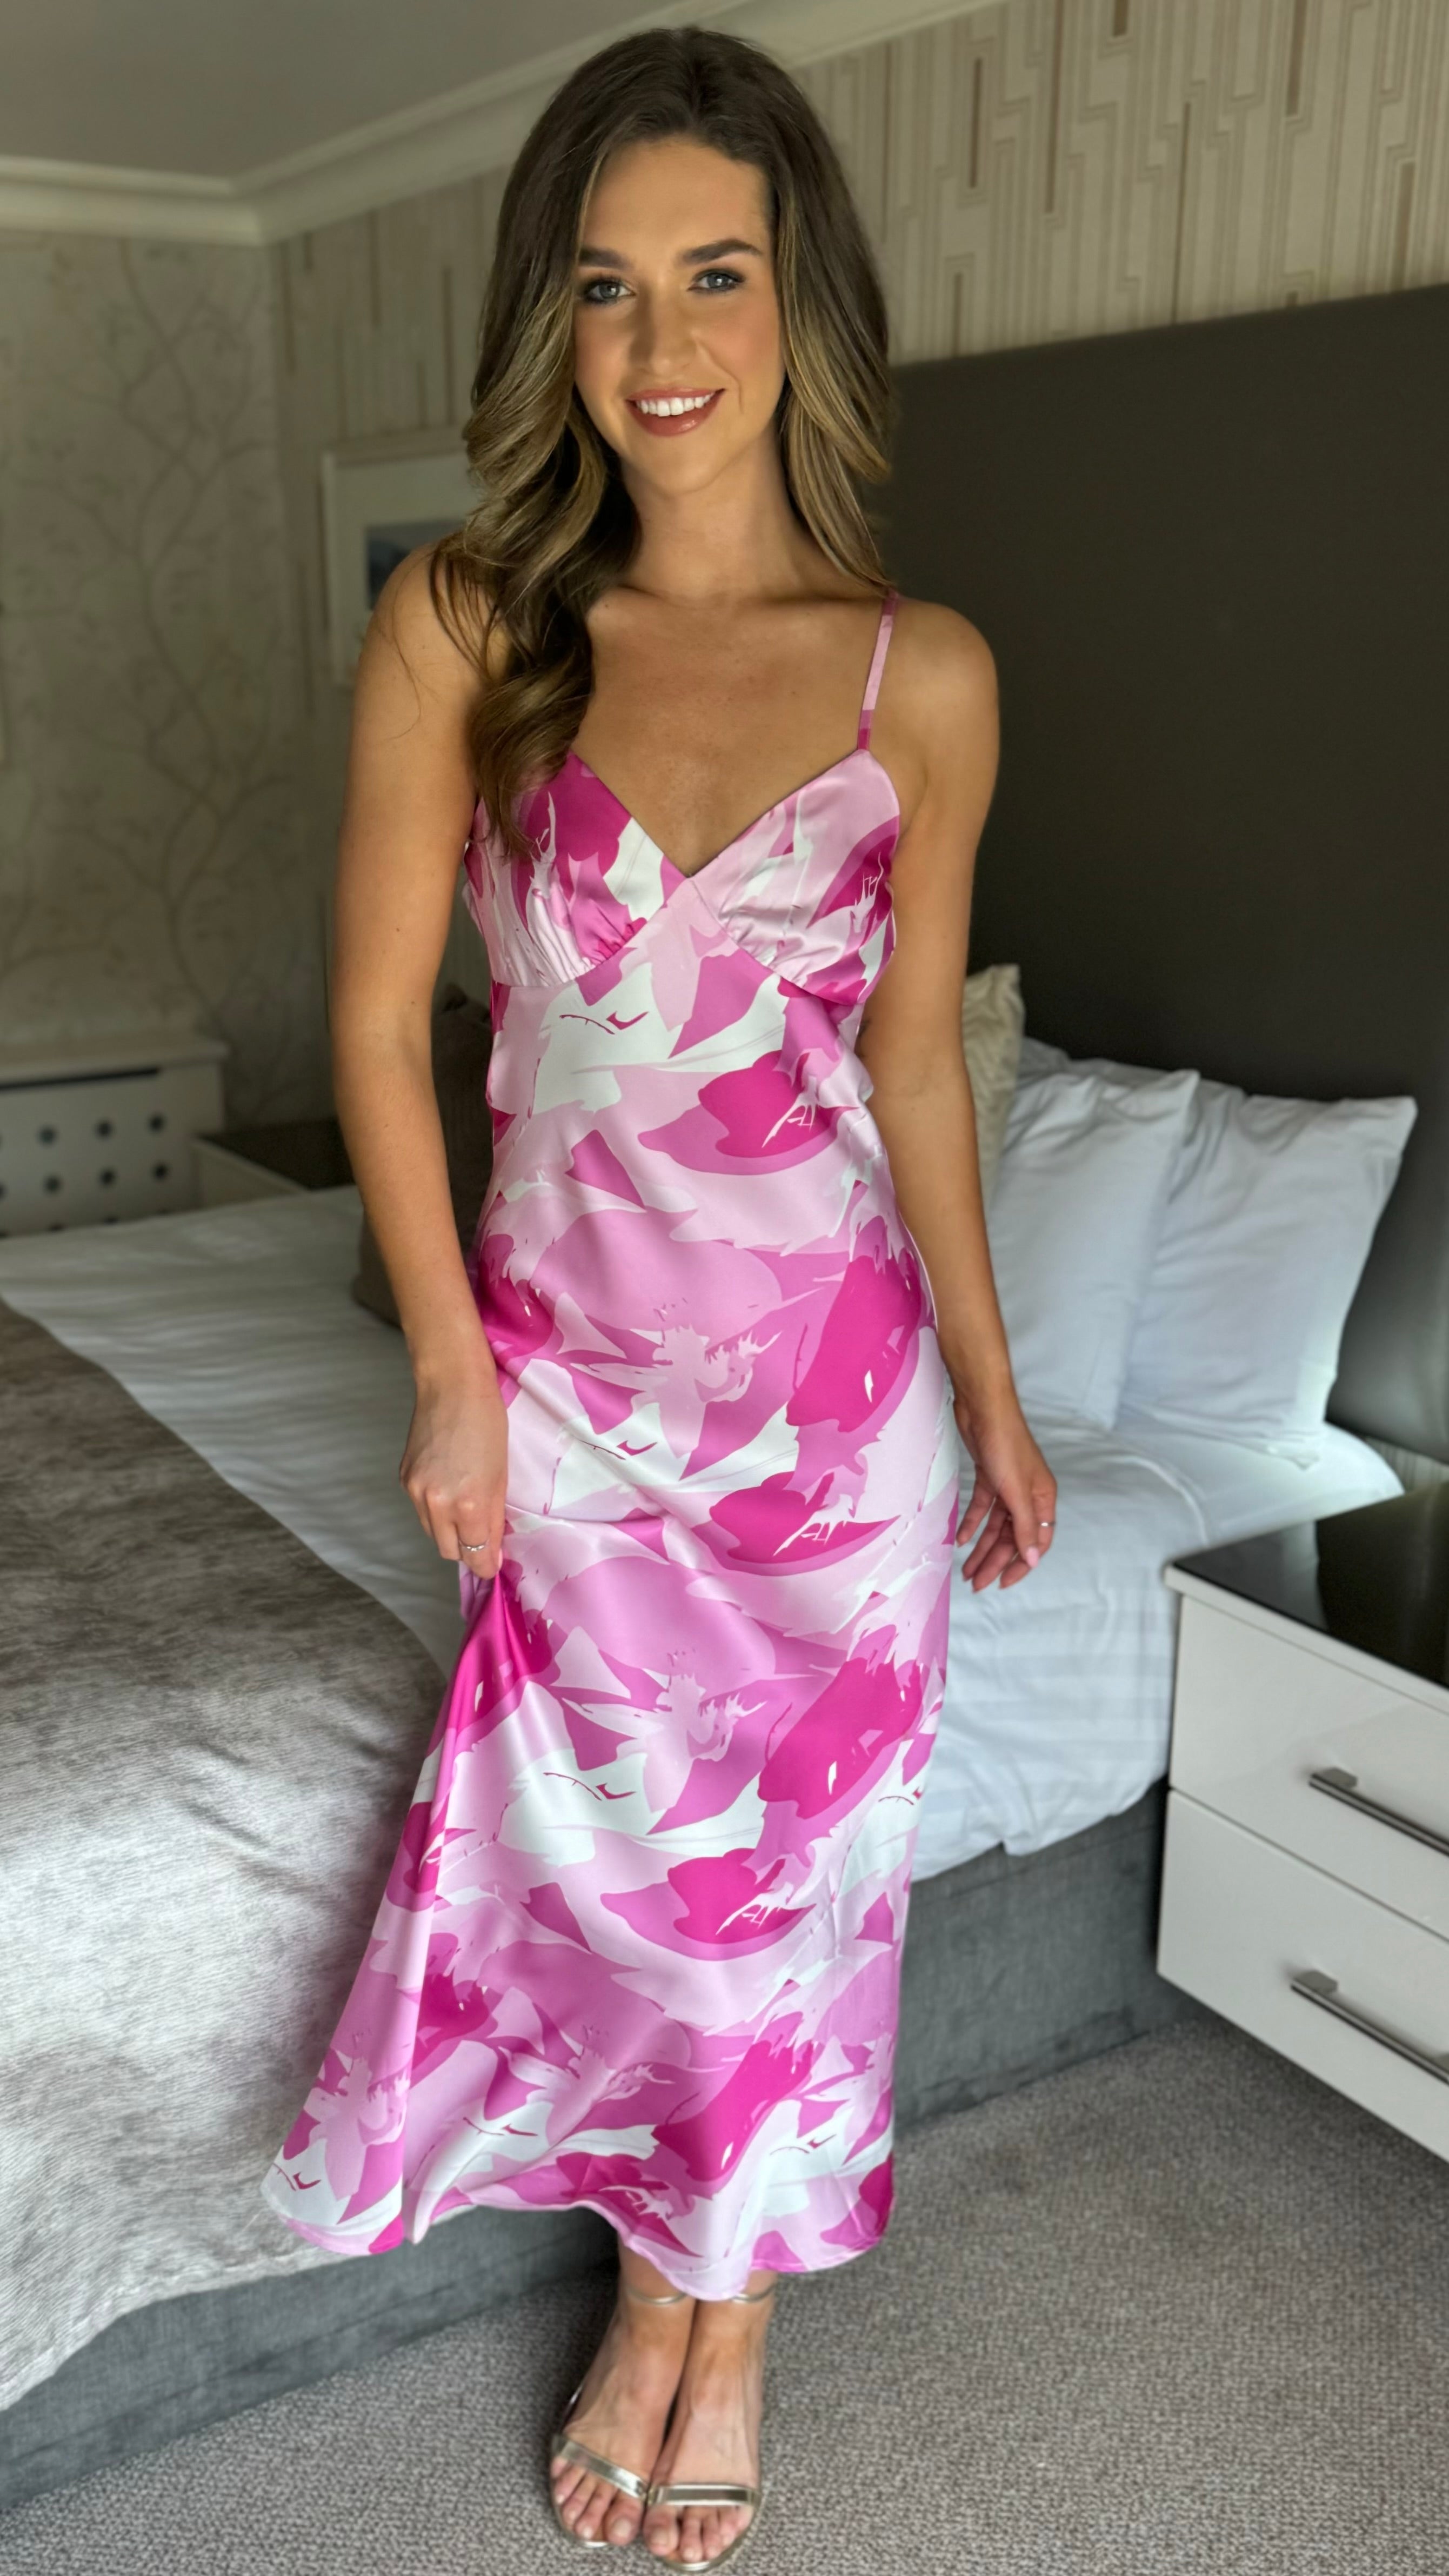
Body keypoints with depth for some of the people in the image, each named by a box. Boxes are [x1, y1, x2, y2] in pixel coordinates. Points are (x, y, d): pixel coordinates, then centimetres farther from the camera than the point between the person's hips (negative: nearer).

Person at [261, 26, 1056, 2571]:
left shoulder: (926, 675, -4)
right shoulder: (462, 626, -6)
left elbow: (914, 1059, 4)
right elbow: (379, 1021, -3)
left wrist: (994, 1401, 7)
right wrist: (452, 1371, -4)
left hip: (830, 1368, 1)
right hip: (570, 1359, 0)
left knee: (795, 1855, 13)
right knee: (621, 1854, 14)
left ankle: (725, 2313, 41)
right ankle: (659, 2300, 42)